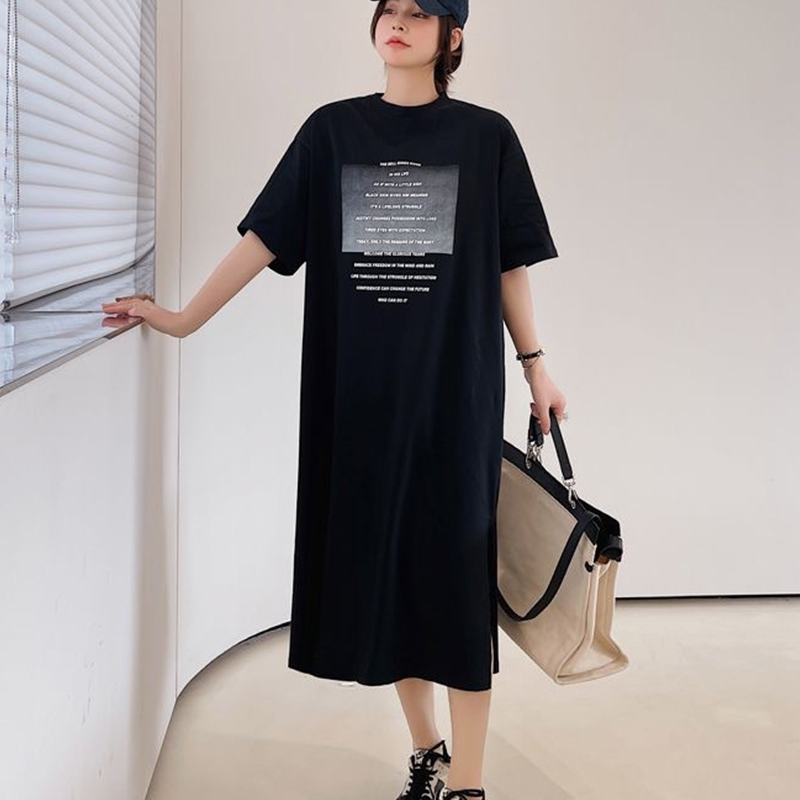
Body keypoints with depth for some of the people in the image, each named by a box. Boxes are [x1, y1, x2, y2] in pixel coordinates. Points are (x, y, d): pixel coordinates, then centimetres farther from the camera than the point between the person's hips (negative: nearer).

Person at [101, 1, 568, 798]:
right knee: (379, 560, 7)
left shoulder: (484, 135, 3)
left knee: (455, 564, -2)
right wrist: (184, 318, 1)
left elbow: (509, 263, 6)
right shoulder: (332, 129, 7)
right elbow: (265, 235, 6)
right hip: (359, 384, 3)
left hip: (453, 382, -2)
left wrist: (534, 365, 5)